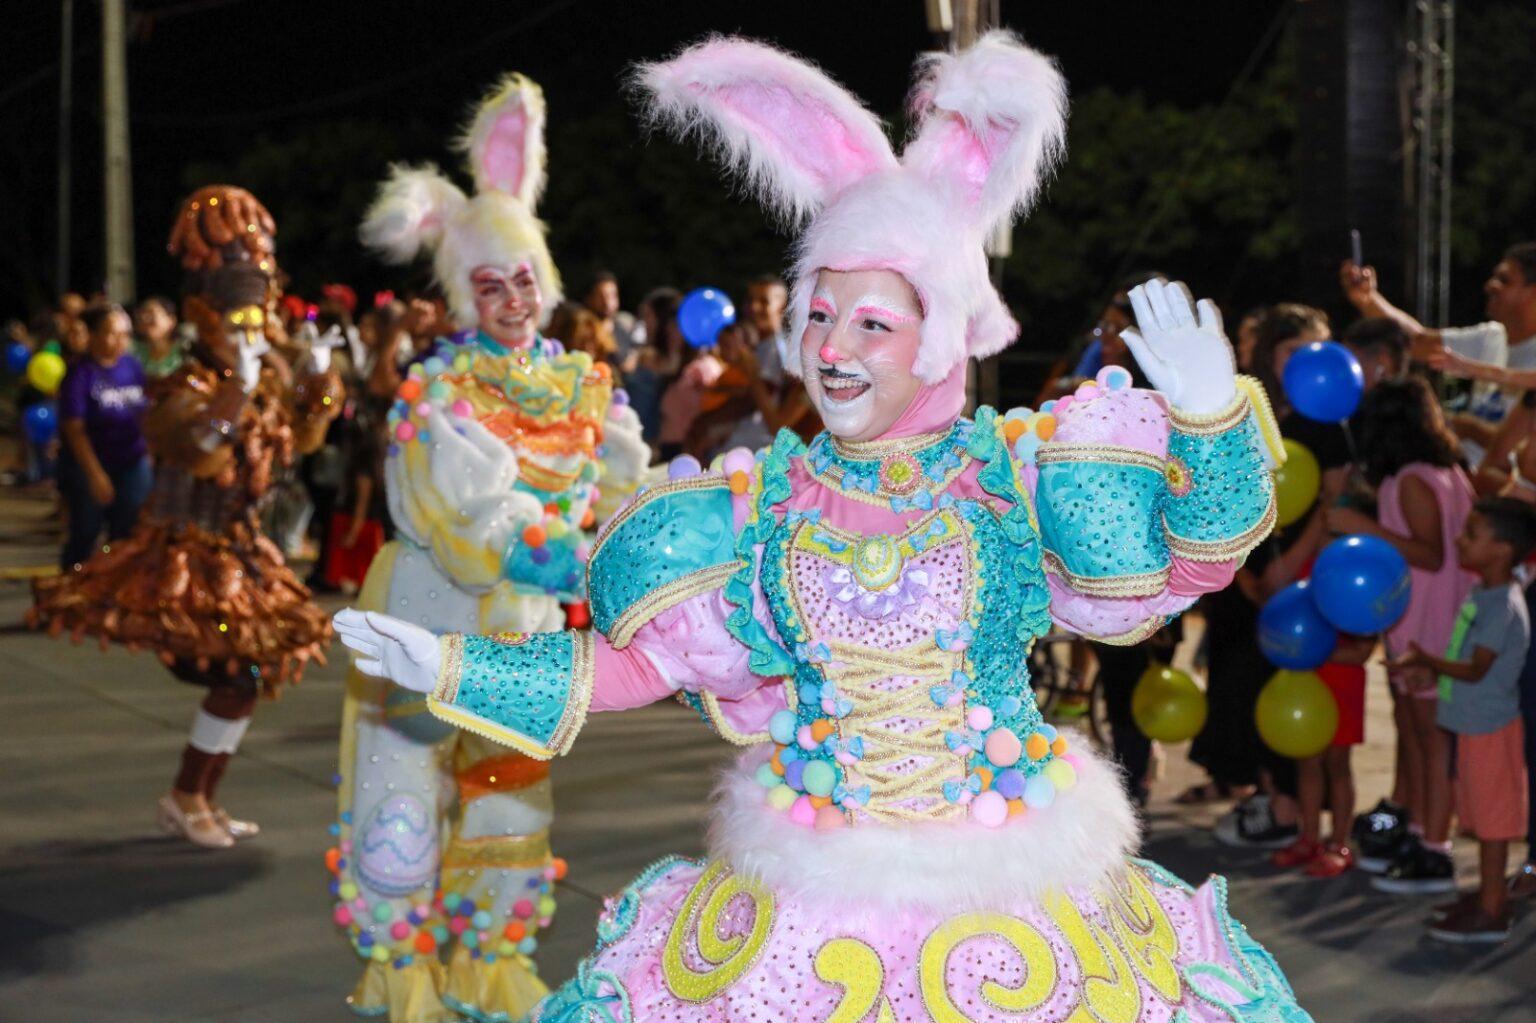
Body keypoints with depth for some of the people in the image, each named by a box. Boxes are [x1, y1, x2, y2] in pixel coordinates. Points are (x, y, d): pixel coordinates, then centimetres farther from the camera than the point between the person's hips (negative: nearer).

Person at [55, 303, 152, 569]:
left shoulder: (133, 367, 4)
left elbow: (145, 414, 13)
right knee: (85, 536, 4)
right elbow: (73, 429, -12)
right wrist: (95, 474, -17)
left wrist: (151, 454, 7)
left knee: (126, 537, 6)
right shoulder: (80, 374, -10)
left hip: (132, 465, 4)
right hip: (88, 466, -4)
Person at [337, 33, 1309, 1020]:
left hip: (1009, 894, -2)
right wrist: (454, 670, 1)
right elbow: (642, 658, 5)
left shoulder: (1022, 467, -3)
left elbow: (1187, 563, -6)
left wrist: (1209, 422, -22)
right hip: (803, 905, 2)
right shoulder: (759, 503, 2)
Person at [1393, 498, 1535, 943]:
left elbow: (1476, 669, -24)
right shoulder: (1481, 594, 9)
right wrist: (1428, 664, 12)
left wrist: (1425, 660, -28)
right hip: (1471, 722, 9)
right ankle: (1488, 894, 30)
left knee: (1492, 819, -1)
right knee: (1483, 816, 18)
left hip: (1490, 726, -9)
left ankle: (1491, 913, 6)